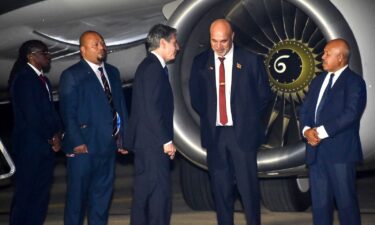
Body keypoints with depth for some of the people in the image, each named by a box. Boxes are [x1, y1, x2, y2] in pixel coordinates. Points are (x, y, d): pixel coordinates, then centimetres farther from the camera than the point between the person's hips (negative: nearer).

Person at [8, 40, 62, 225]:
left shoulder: (43, 79, 14)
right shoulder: (23, 79, -12)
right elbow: (32, 115, -18)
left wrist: (55, 134, 0)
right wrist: (51, 138, -9)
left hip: (45, 147, 8)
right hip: (30, 147, -8)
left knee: (41, 194, 12)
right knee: (24, 195, 1)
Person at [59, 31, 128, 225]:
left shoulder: (112, 72, 13)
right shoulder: (72, 75, -7)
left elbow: (120, 104, 12)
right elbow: (68, 112, -11)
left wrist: (123, 136, 7)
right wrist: (77, 142, -16)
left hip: (109, 144, 6)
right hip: (84, 145, -6)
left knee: (103, 192, 15)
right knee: (78, 194, 5)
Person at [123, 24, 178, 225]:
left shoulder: (148, 65, 16)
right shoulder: (154, 67, -15)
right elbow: (152, 109, -21)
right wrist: (166, 141, -16)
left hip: (145, 141, 11)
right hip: (153, 142, -11)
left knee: (144, 194, 15)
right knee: (161, 196, -7)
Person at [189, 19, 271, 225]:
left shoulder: (250, 61, -2)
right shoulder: (200, 63, 4)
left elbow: (263, 94, 7)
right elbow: (196, 98, 14)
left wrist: (247, 117, 4)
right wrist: (209, 117, 7)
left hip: (242, 133, -2)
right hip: (214, 134, 2)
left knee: (248, 186, 0)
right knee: (220, 188, 9)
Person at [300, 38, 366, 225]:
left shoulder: (354, 82, -4)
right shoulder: (318, 81, 18)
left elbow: (351, 113, -16)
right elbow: (305, 110, 14)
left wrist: (321, 131, -17)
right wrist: (307, 130, -7)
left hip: (340, 151, -6)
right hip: (316, 151, 7)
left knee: (345, 201, 1)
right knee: (319, 202, 11)